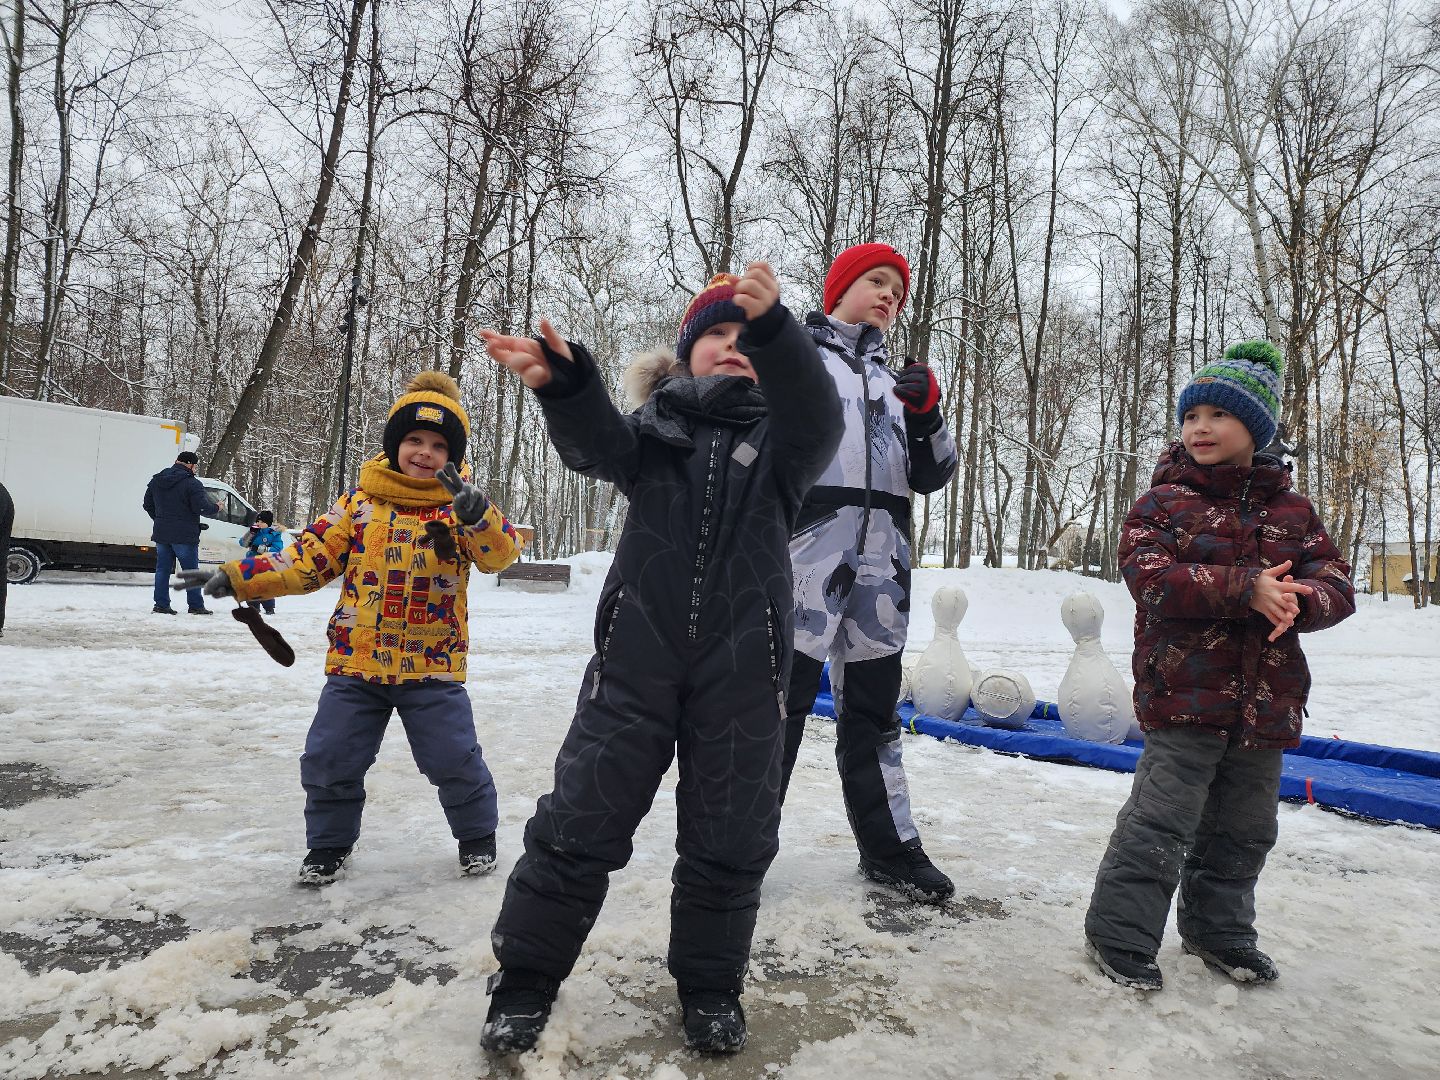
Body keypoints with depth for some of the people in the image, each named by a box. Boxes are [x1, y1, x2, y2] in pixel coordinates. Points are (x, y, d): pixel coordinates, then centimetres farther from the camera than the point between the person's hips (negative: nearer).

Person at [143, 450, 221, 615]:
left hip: (161, 534, 6)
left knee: (162, 569, 11)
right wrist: (216, 508, 1)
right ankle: (196, 606, 3)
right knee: (191, 571, 1)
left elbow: (148, 505, 18)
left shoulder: (156, 480, 11)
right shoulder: (192, 484, -14)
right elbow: (202, 508, -18)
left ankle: (161, 604, 9)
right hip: (184, 536, -6)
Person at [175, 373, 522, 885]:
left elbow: (500, 553, -20)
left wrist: (476, 513, -40)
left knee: (455, 760, -3)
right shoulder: (360, 502, 4)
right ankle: (329, 842, 33)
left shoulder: (460, 508, -3)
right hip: (355, 661, 3)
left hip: (433, 666, -2)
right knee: (329, 759, 6)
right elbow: (308, 559, 5)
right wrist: (236, 577, -3)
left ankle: (477, 833, 25)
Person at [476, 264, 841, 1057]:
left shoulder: (778, 433, 8)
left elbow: (818, 414, -15)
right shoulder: (655, 424, 8)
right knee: (581, 821, 5)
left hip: (743, 670, 1)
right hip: (637, 658, 0)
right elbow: (598, 446, -13)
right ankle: (525, 979, 24)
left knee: (729, 839, 10)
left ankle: (710, 985, 31)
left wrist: (774, 325, -34)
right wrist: (562, 379, -36)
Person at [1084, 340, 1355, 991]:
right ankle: (1119, 935, 10)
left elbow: (1335, 585, 4)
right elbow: (1152, 579, -17)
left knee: (1243, 827, 18)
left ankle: (1217, 929, 37)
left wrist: (1297, 599, -19)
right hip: (1185, 694, -5)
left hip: (1266, 702, 5)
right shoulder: (1163, 503, -3)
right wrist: (1245, 588, -25)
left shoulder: (1292, 511, 10)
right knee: (1161, 823, -4)